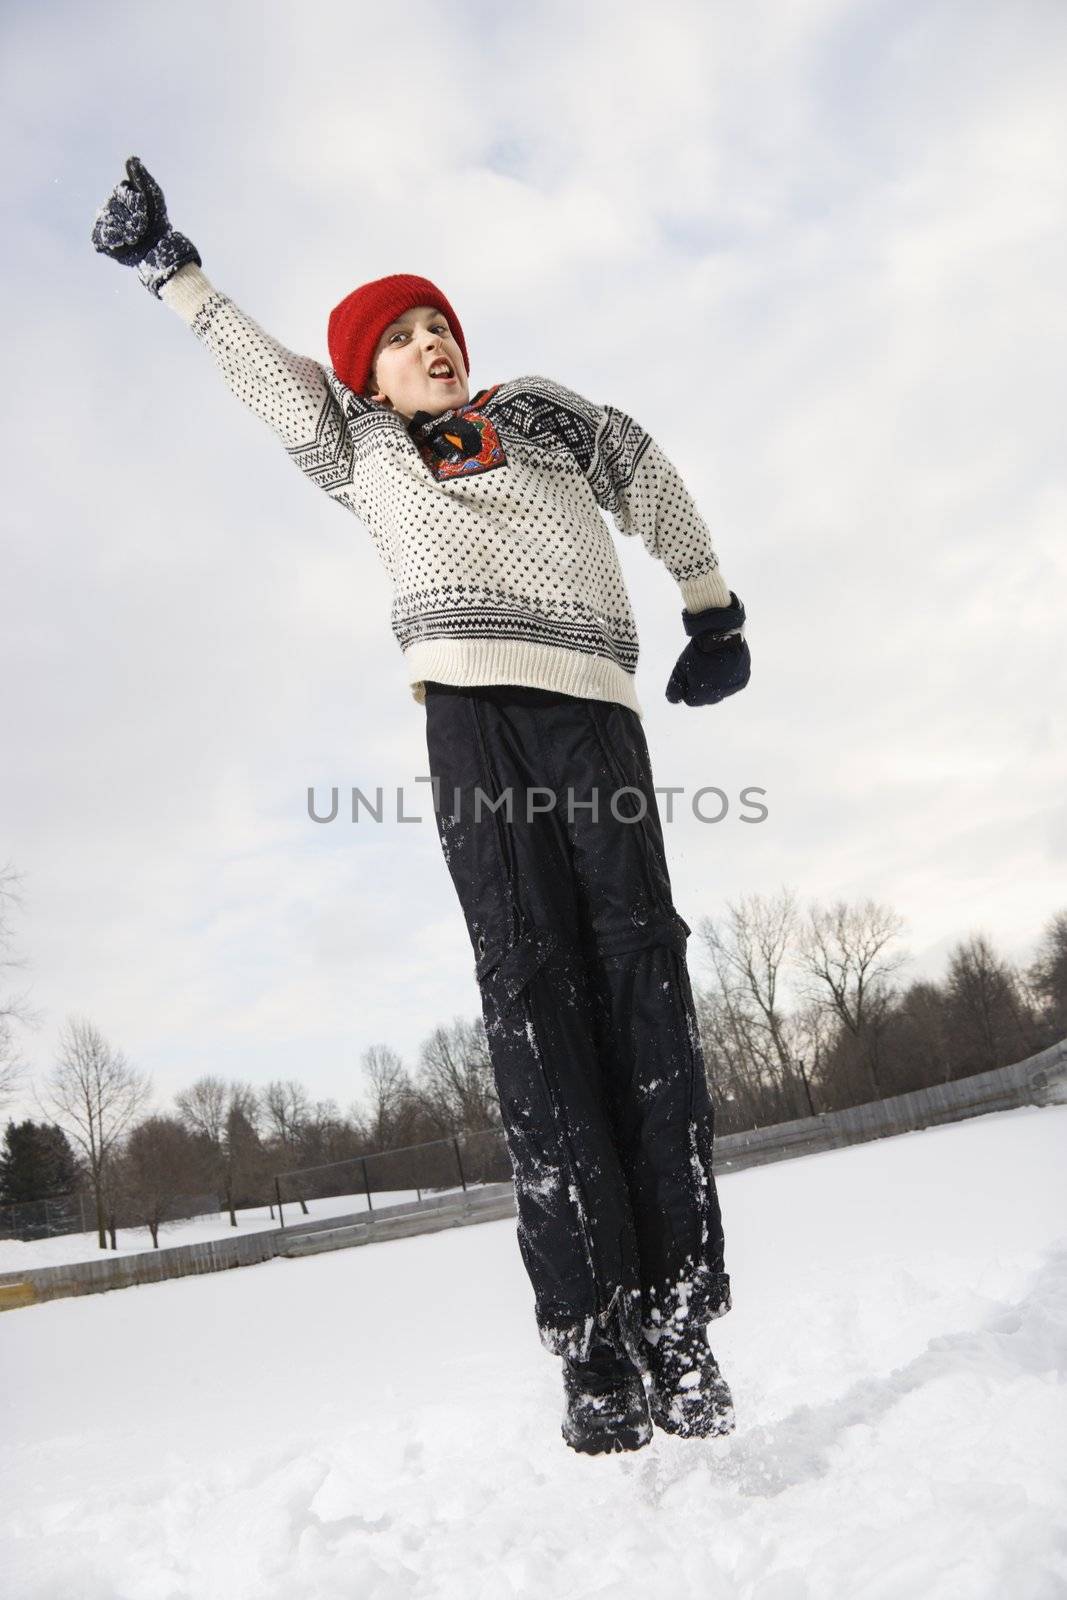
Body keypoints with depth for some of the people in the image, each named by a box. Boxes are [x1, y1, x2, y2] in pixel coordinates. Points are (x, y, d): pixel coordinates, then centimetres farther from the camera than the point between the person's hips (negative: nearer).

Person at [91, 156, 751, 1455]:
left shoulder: (545, 413, 26)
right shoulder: (358, 450, 25)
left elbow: (655, 489, 29)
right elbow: (260, 368, 33)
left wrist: (715, 616, 26)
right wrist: (167, 263, 38)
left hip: (592, 700, 1)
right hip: (468, 707, -1)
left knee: (638, 976, -11)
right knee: (530, 991, -13)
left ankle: (680, 1318, -11)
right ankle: (593, 1342, -14)